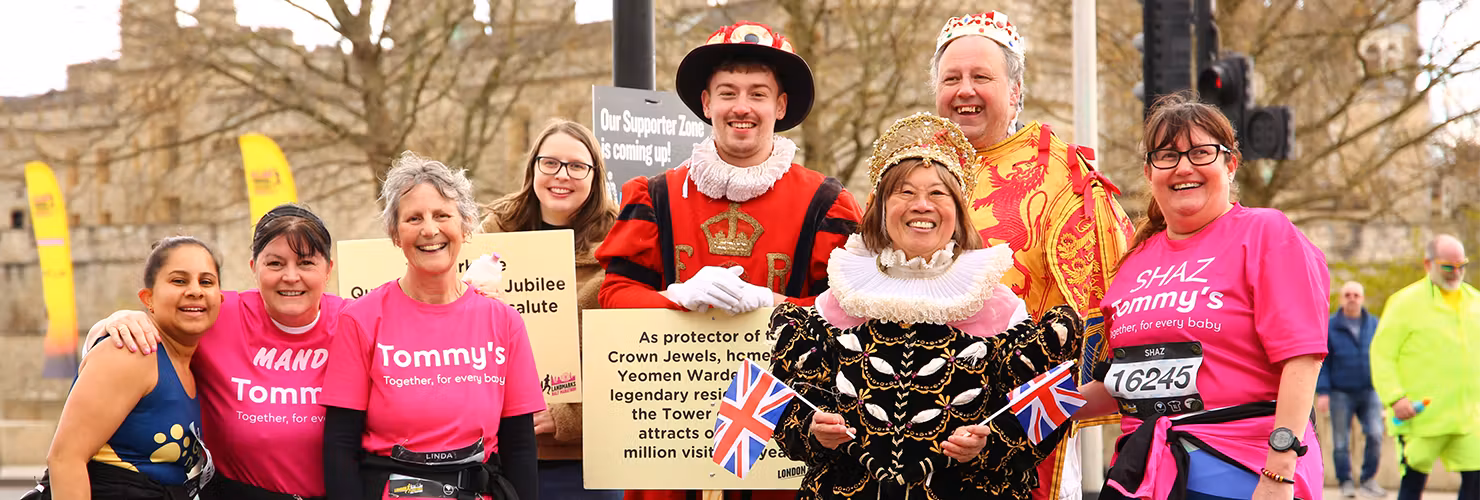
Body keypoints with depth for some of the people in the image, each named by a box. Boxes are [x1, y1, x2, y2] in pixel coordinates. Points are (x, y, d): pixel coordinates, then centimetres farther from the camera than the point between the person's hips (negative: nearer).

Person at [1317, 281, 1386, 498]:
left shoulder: (1375, 325, 6)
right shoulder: (1328, 326, -2)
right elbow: (1321, 362, -2)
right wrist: (1322, 392, -9)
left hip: (1369, 392, 2)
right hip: (1340, 394, -1)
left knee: (1375, 435, -13)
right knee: (1341, 443, 1)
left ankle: (1369, 480, 2)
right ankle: (1346, 482, 17)